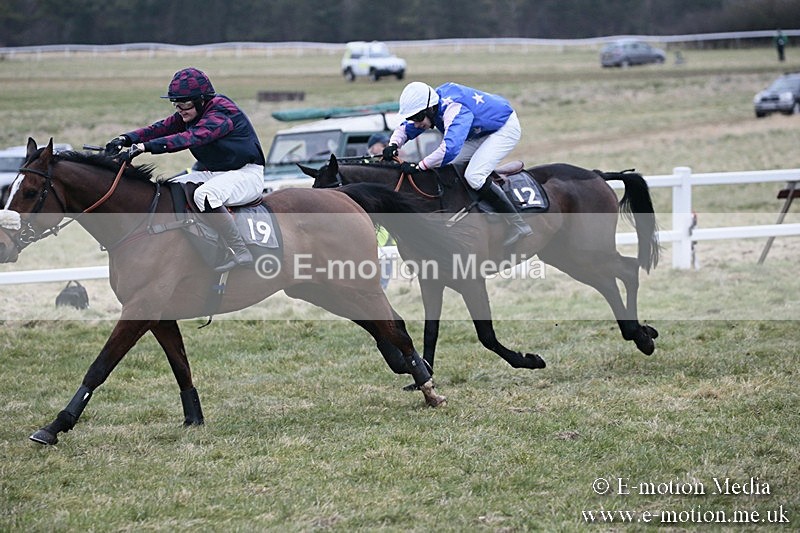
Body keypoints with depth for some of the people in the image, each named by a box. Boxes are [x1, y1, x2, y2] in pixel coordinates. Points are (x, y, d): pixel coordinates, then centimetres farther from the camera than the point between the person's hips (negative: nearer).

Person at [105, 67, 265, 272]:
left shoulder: (221, 113, -23)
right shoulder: (189, 114, 5)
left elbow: (192, 137, -36)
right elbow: (162, 128, -4)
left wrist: (146, 146, -44)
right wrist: (127, 139, -22)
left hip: (245, 174, -10)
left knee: (204, 196, -36)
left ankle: (239, 252, -29)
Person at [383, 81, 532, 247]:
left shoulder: (455, 110, -36)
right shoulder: (432, 107, -7)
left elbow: (450, 148, -50)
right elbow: (405, 128, 4)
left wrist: (418, 166, -44)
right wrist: (394, 145, -18)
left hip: (506, 128, -10)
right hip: (485, 131, 10)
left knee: (474, 176, -24)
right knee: (448, 167, 4)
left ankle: (519, 225, -19)